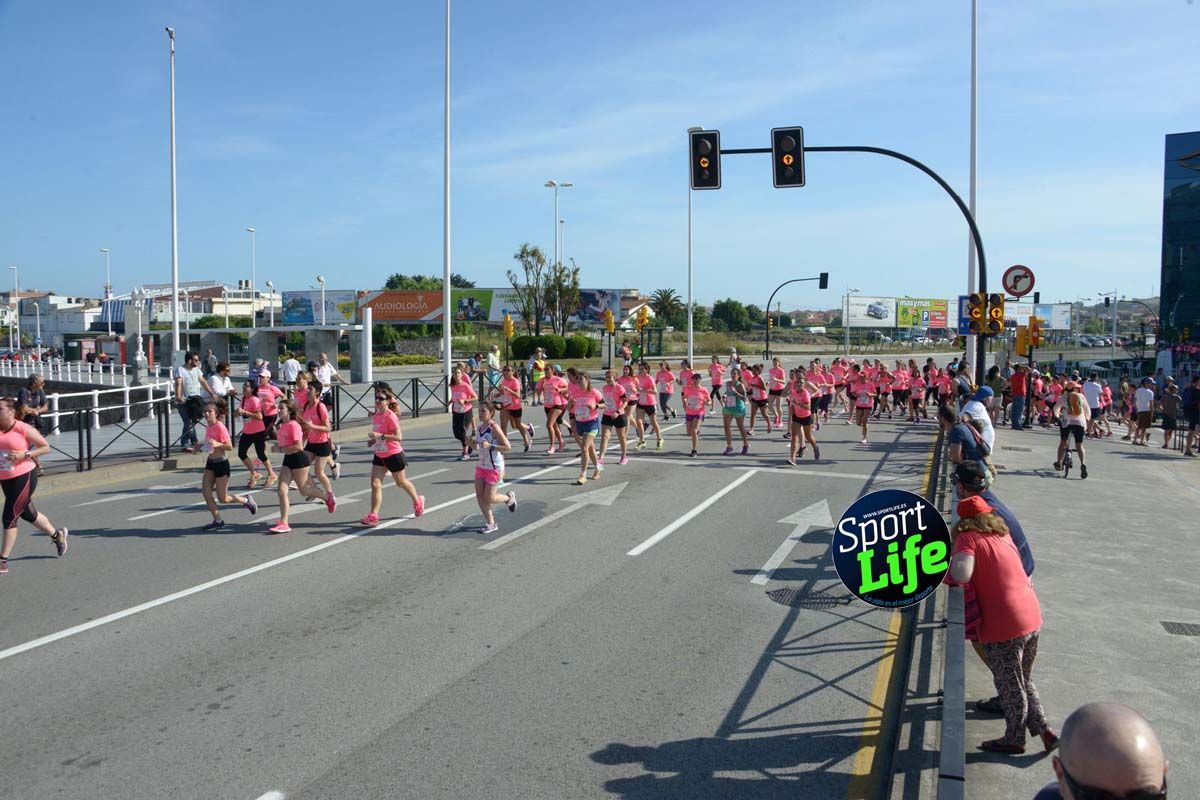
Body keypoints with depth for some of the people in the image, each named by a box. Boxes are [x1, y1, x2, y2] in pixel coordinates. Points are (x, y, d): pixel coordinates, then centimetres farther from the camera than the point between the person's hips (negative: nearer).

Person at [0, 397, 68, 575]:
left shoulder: (24, 429, -12)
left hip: (24, 477, -7)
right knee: (28, 514, 20)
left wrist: (24, 455, -19)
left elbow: (46, 448, -6)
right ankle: (57, 534, 43)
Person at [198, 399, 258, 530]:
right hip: (210, 462, 8)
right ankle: (218, 521, 7)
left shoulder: (220, 427, -18)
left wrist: (217, 444, -35)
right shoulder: (208, 426, 5)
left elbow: (230, 447, -19)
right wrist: (201, 446, 6)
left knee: (222, 498, 0)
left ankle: (246, 500, 26)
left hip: (221, 463, -8)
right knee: (205, 491, -4)